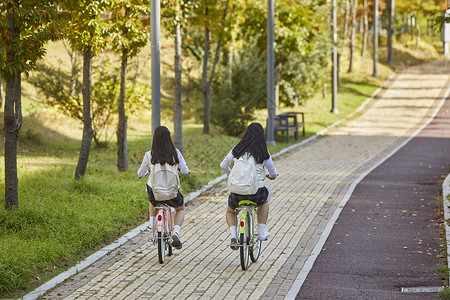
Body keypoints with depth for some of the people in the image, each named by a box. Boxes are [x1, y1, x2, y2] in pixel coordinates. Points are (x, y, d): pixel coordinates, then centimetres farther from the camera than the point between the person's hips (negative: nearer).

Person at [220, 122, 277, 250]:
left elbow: (223, 166, 13)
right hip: (256, 192, -1)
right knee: (264, 201, 36)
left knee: (230, 212, 30)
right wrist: (271, 176, 29)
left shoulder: (237, 150, 2)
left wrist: (230, 174, 34)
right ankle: (262, 232, 29)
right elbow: (273, 174, 4)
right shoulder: (264, 153, -2)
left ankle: (233, 236, 4)